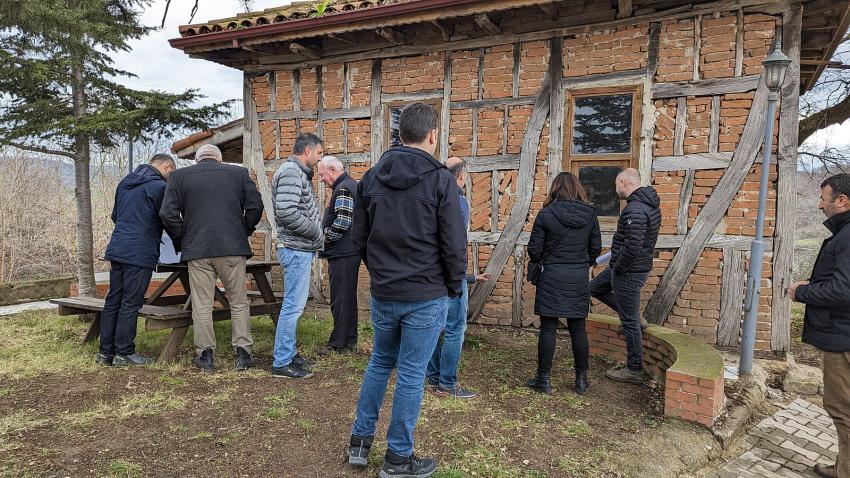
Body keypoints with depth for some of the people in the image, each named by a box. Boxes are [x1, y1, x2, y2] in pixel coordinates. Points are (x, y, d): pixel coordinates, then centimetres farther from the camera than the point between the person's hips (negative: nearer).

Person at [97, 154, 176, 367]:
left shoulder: (125, 183, 18)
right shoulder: (159, 186, -8)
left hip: (117, 250, 8)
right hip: (140, 253, -8)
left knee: (113, 301, 11)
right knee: (131, 303, -3)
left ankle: (105, 352, 17)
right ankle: (124, 353, 4)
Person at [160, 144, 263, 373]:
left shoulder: (179, 176, 9)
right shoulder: (239, 172, 9)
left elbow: (167, 214, 1)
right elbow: (255, 206, 2)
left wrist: (181, 240, 13)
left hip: (197, 250, 0)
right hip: (233, 247, 0)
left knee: (201, 305, 7)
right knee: (238, 302, 8)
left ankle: (205, 355, 11)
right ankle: (243, 353, 8)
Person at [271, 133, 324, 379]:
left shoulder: (299, 173, 17)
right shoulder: (291, 172, -14)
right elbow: (286, 212, -25)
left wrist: (316, 233, 8)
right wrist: (316, 232, -15)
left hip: (300, 249, 11)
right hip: (296, 249, -11)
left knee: (294, 304, 16)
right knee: (293, 305, -5)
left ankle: (288, 354, 27)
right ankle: (281, 363, 3)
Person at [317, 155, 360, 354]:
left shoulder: (343, 189, -14)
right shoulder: (352, 185, 18)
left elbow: (342, 222, -25)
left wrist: (325, 239, -12)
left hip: (342, 254, -11)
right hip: (350, 251, 11)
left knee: (340, 299, -2)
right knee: (348, 297, 16)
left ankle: (339, 343, 6)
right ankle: (350, 341, 25)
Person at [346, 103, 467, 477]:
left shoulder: (371, 177, 3)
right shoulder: (440, 179, -12)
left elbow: (360, 238, 8)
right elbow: (454, 245, -11)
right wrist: (454, 288, 3)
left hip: (382, 295, 5)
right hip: (426, 297, -5)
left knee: (380, 362, 22)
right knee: (411, 375, 6)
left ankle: (360, 440, 30)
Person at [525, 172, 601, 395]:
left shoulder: (546, 214, -9)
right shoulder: (590, 214, 1)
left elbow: (534, 248, -6)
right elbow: (596, 247, 7)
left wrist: (536, 264, 14)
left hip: (552, 277, -3)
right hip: (580, 277, 3)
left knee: (548, 329, 4)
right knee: (578, 328, 12)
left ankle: (543, 379, 11)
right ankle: (581, 379, 20)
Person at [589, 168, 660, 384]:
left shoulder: (634, 210, -25)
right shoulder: (649, 204, 8)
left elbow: (632, 247, -31)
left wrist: (618, 269, -15)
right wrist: (616, 265, 17)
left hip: (629, 272, -10)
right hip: (637, 267, 10)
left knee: (629, 322, 1)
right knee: (595, 287, 25)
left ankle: (634, 370, 14)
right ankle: (634, 317, 28)